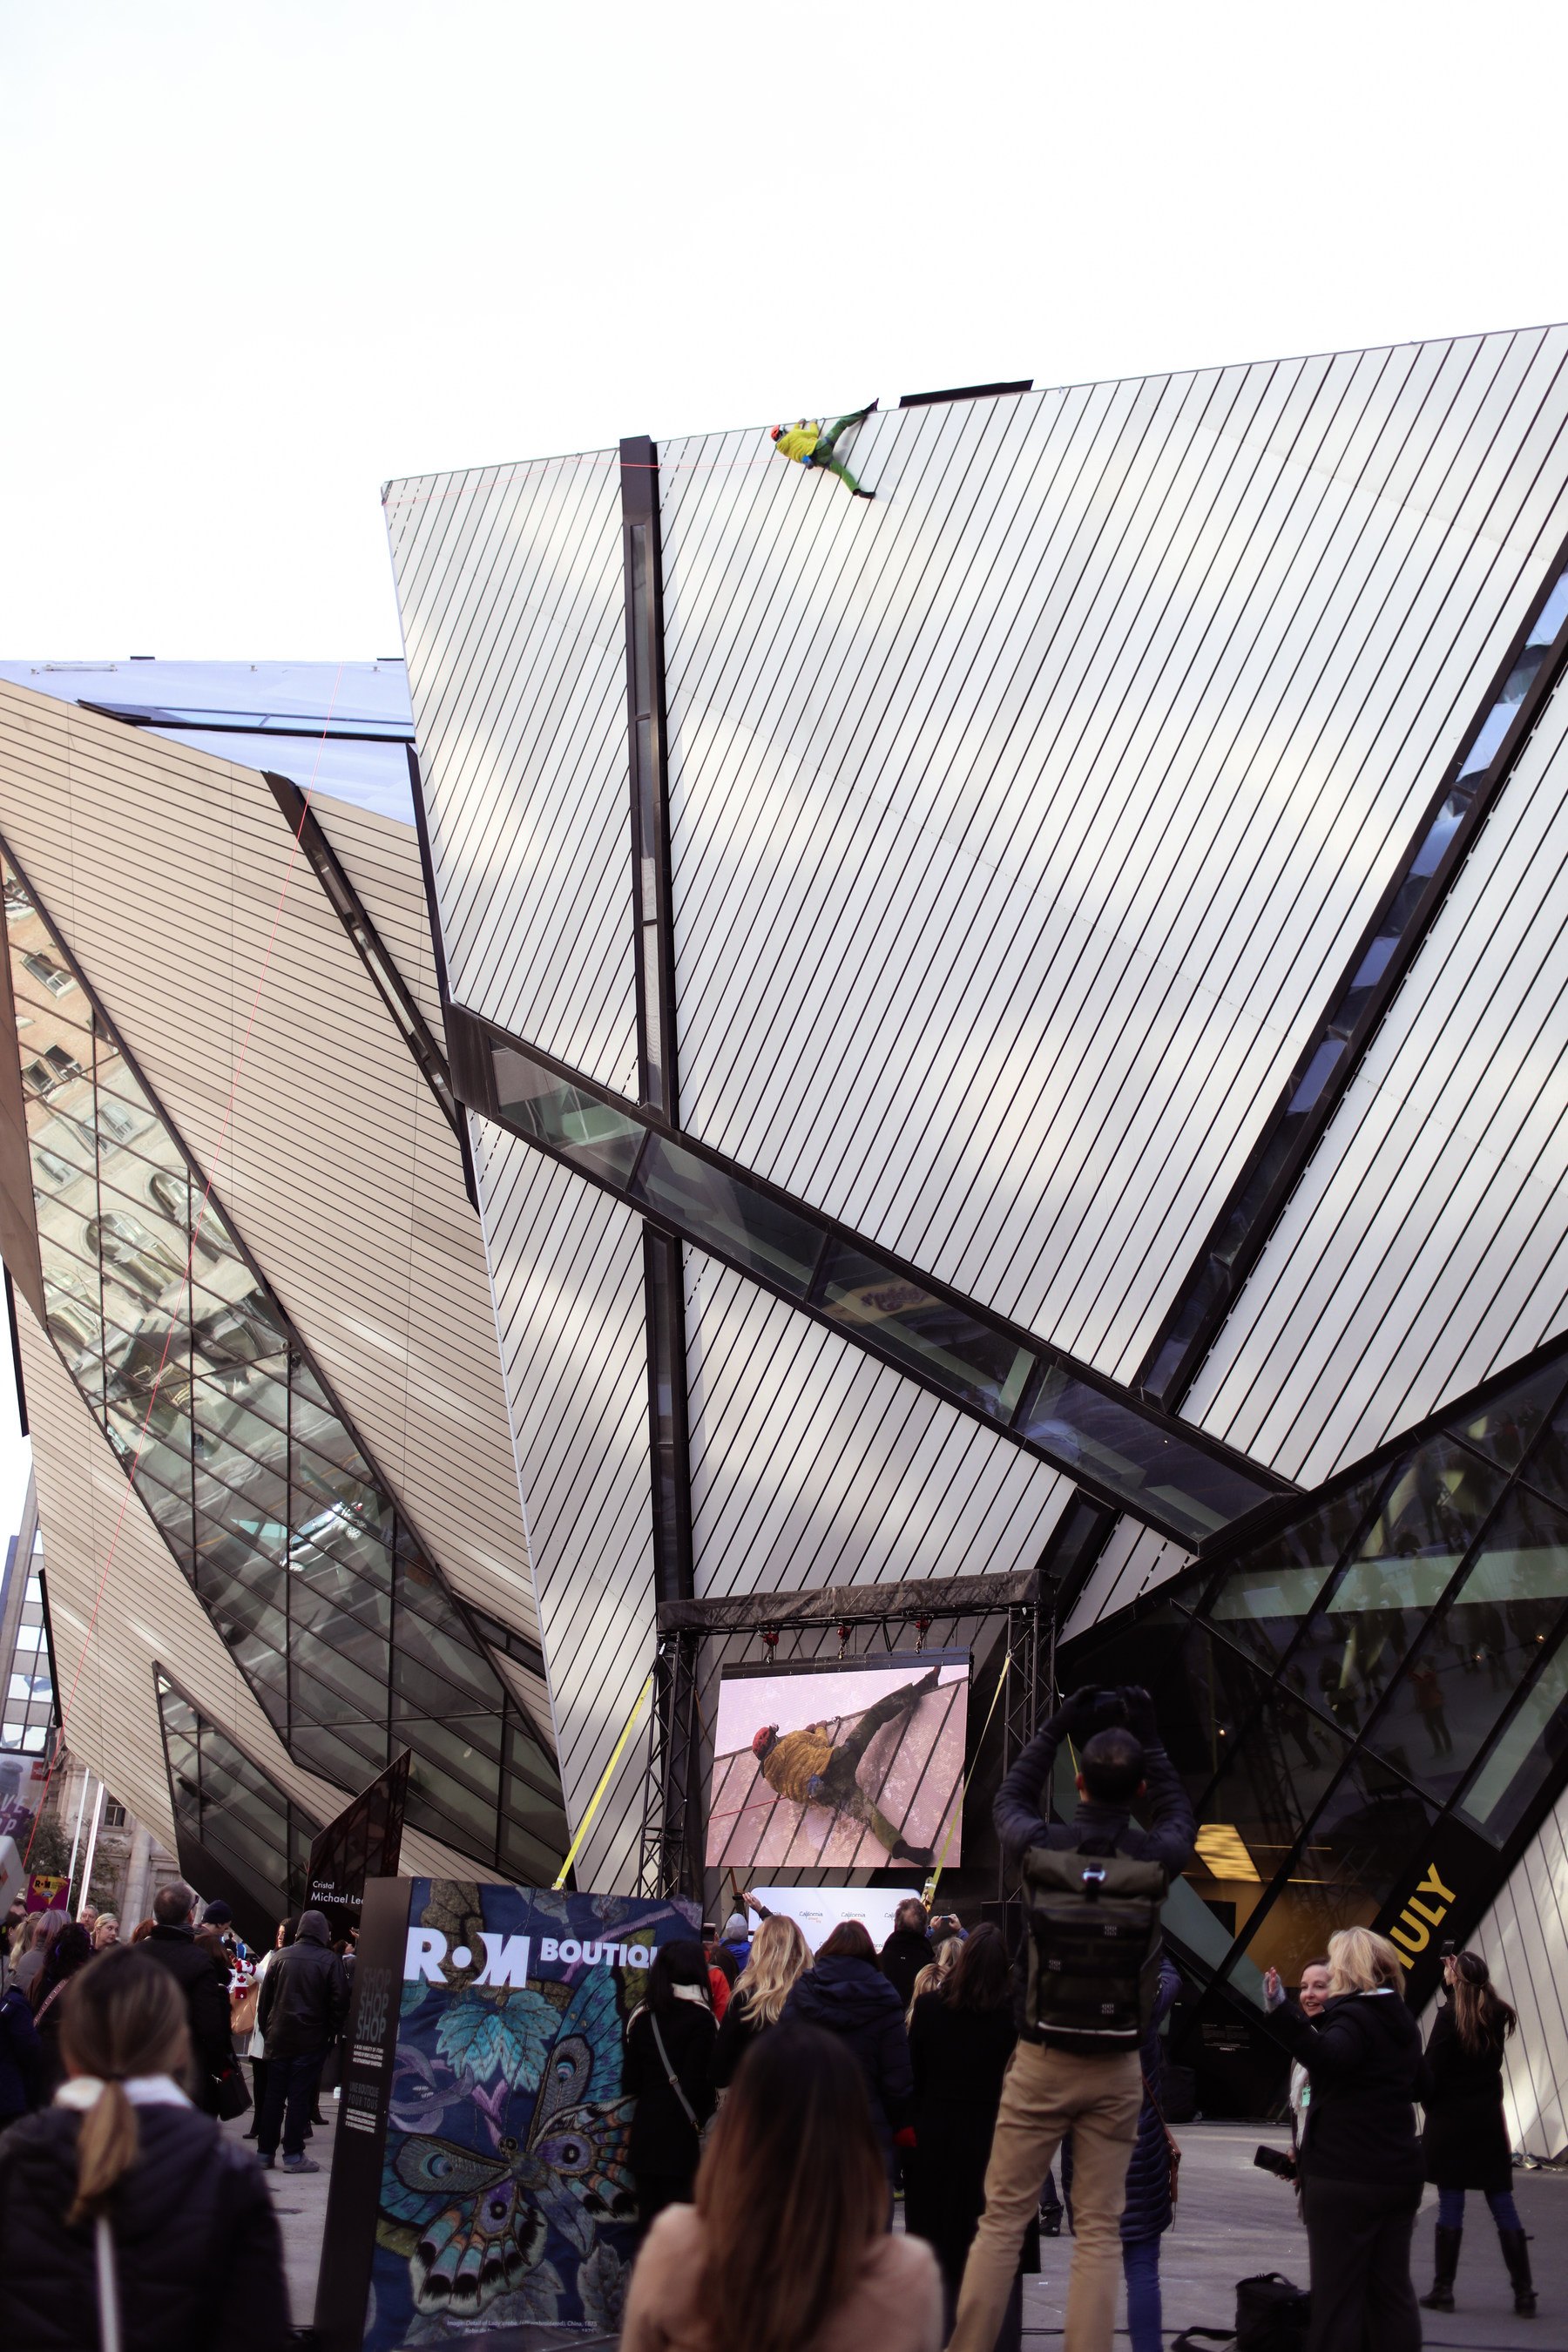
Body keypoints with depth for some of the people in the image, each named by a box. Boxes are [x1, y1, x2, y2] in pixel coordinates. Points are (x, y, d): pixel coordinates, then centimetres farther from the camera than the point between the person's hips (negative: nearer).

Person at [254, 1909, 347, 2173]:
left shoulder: (281, 1957, 4)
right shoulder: (329, 1960, -7)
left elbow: (265, 1998, 7)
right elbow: (340, 2001, -9)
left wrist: (267, 2028, 14)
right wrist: (333, 2033, 2)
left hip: (278, 2038, 3)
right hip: (311, 2039, -3)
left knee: (274, 2095, 9)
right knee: (300, 2096, 0)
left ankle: (264, 2153, 12)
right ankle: (293, 2155, 1)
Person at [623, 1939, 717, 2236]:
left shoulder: (642, 2016, 6)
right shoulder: (700, 2019, -9)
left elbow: (630, 2083, 8)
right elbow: (697, 2084, -14)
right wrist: (702, 2121, 1)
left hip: (644, 2130, 5)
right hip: (681, 2133, -5)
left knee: (648, 2218, 12)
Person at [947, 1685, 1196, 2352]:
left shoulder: (1043, 1845, -9)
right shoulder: (1154, 1856, -7)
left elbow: (1010, 1799, 16)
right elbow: (1179, 1816, 19)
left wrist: (1057, 1727, 18)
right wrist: (1150, 1740, 22)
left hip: (1041, 2060, -1)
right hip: (1116, 2068, 1)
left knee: (1002, 2219, 5)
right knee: (1099, 2230, 7)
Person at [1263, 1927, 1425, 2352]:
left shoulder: (1353, 2015, -15)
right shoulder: (1403, 2021, 12)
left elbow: (1329, 2058, -38)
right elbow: (1418, 2086, 28)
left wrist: (1283, 2015, -48)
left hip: (1346, 2178, -8)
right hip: (1399, 2174, 8)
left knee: (1337, 2294, -3)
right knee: (1393, 2292, 12)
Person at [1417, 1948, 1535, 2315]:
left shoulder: (1449, 2016, -13)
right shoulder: (1497, 2015, 4)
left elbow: (1432, 2069, -13)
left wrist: (1431, 2107, 3)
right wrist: (1456, 1975, 18)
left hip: (1450, 2119, -5)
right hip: (1489, 2119, 5)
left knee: (1450, 2205, 0)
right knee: (1502, 2205, 7)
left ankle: (1443, 2290, 4)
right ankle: (1524, 2291, 7)